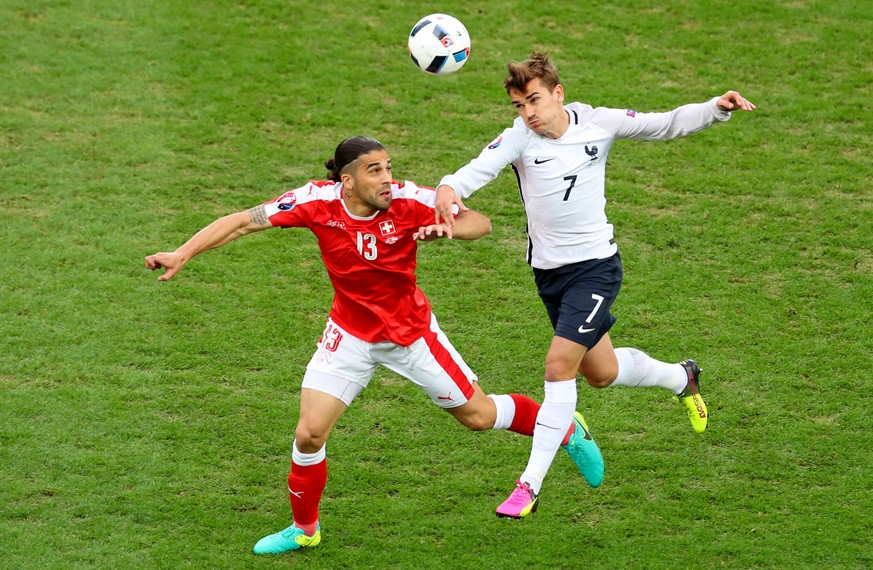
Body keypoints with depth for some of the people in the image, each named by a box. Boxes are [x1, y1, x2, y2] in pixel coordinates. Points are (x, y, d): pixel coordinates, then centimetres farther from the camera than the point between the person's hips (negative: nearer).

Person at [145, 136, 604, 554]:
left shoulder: (409, 201, -24)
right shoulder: (318, 201, -22)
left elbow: (480, 222, -19)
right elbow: (243, 221, -17)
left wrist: (448, 228, -42)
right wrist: (182, 253, -24)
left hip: (412, 330, -1)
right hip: (350, 334, 1)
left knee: (478, 415, 8)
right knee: (309, 433, -5)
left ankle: (568, 430, 37)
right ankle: (304, 528, 21)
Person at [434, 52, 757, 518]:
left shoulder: (599, 124, -8)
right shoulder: (519, 138, -11)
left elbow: (668, 125, 2)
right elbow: (479, 169, -29)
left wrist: (716, 109, -14)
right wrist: (449, 190, -52)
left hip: (595, 266, -3)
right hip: (549, 271, 3)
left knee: (559, 365, -16)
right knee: (601, 373, 17)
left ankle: (531, 483, -8)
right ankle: (681, 378, 49)